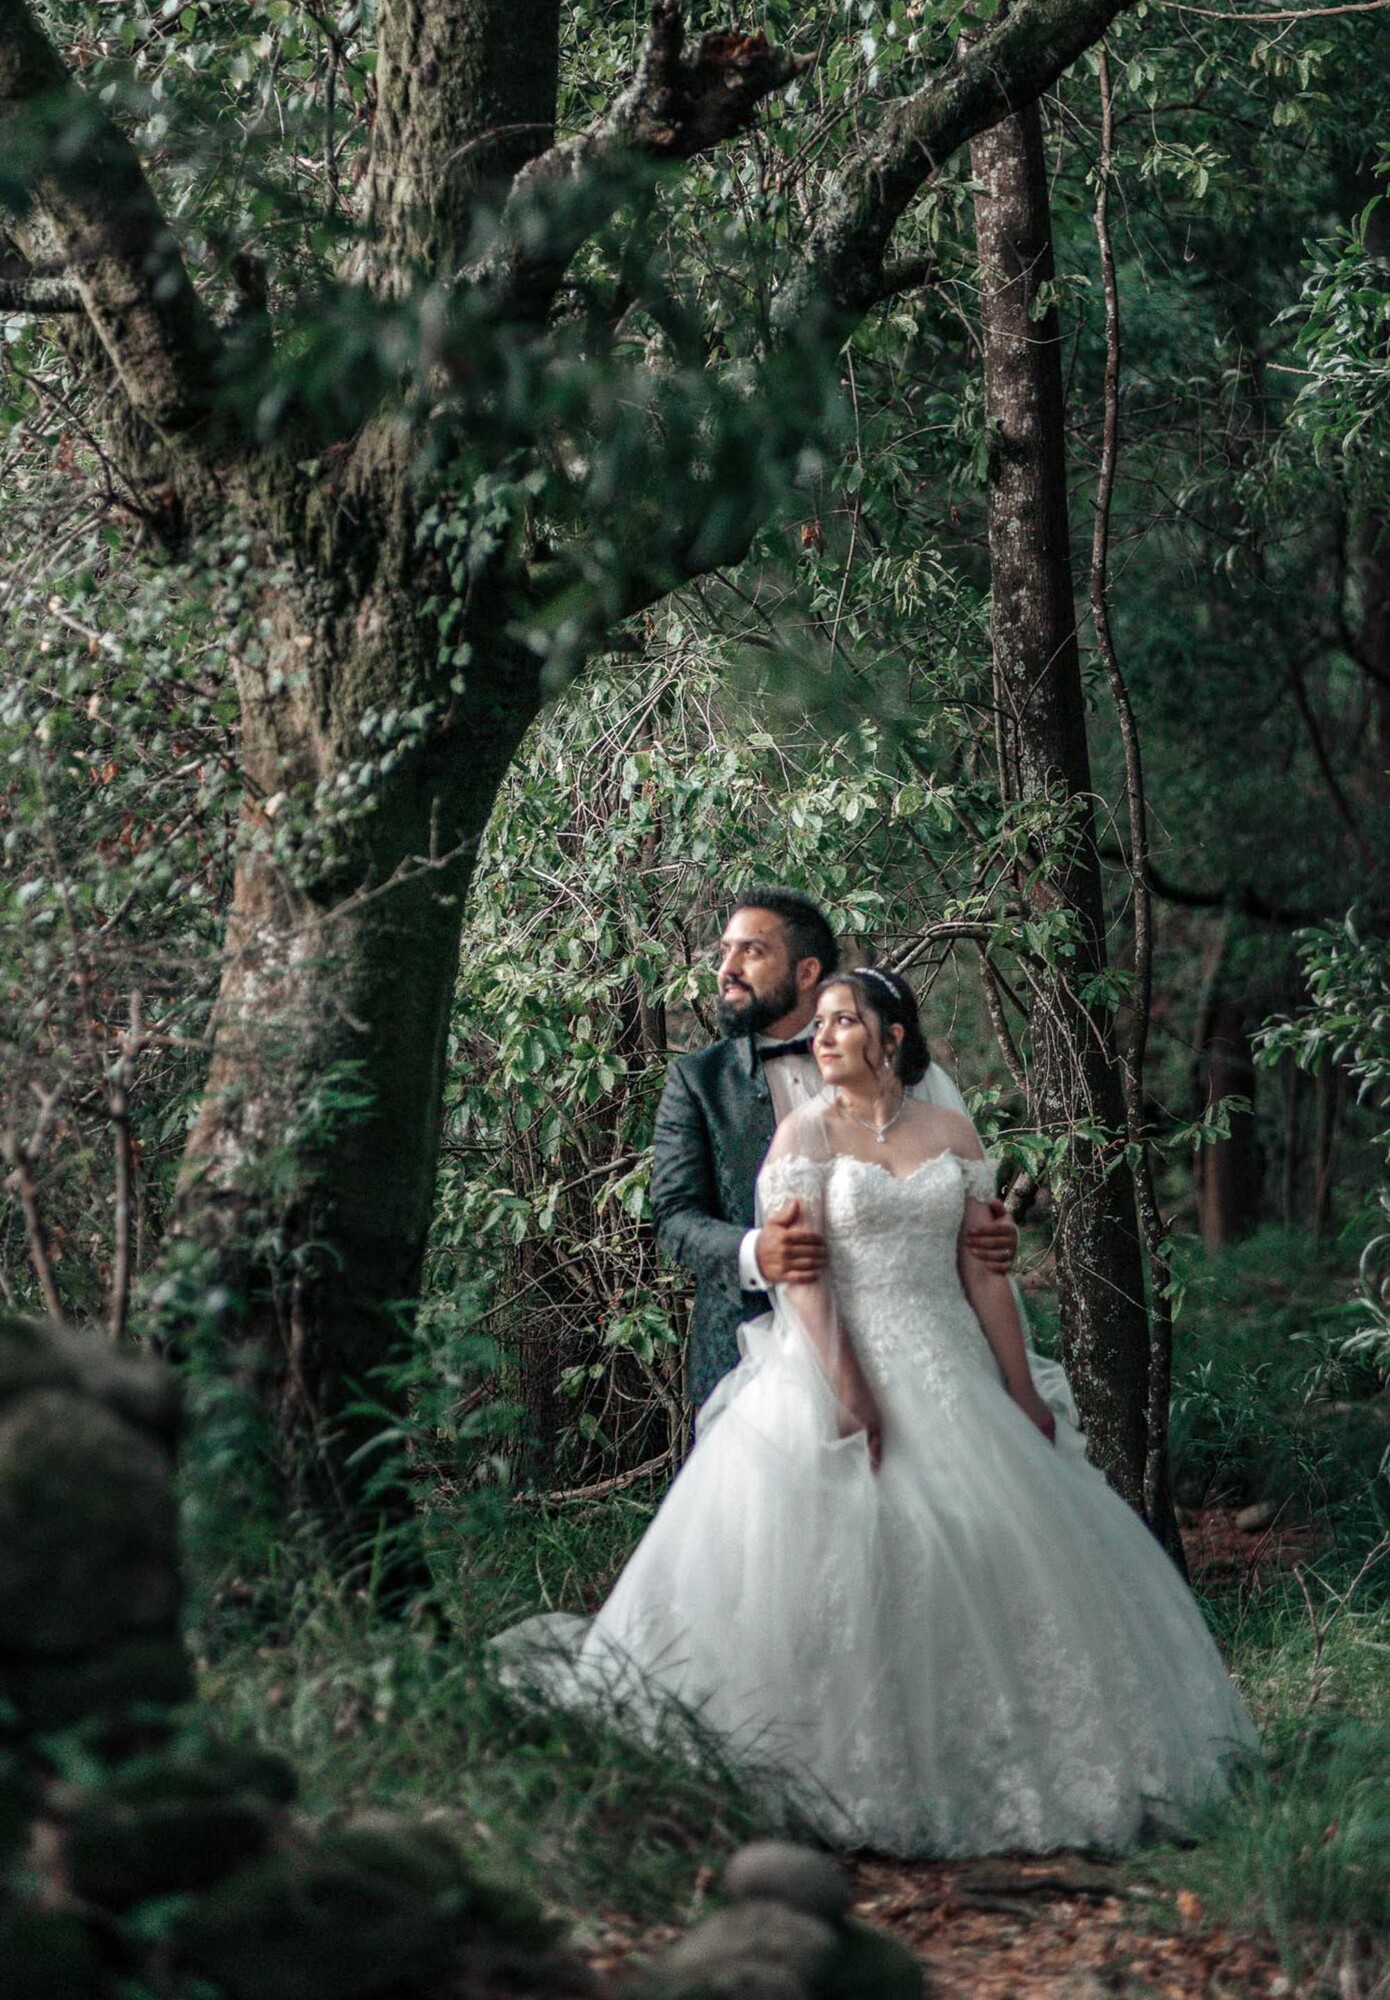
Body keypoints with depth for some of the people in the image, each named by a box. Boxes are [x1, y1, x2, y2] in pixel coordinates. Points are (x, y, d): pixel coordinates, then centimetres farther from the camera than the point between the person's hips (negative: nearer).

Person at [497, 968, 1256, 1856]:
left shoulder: (952, 1133, 8)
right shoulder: (806, 1133, -1)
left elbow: (984, 1269, 8)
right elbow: (800, 1272, -10)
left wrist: (1023, 1391, 4)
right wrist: (850, 1387, -20)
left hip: (948, 1367, 4)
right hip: (838, 1356, -4)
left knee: (990, 1552, 1)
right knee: (844, 1560, -8)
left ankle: (978, 1767, 12)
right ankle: (845, 1773, 0)